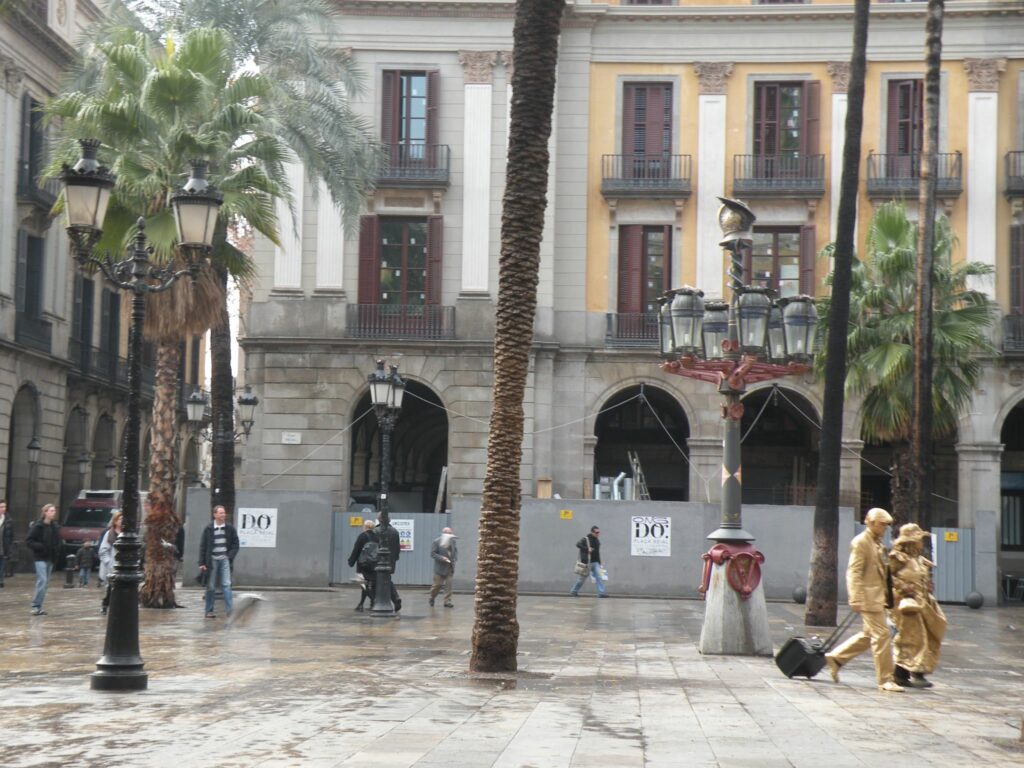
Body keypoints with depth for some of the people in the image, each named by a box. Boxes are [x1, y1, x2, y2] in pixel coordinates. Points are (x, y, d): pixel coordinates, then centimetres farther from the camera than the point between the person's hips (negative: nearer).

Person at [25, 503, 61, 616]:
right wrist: (40, 547, -21)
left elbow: (57, 542, 19)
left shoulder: (55, 527, 9)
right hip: (40, 558, -6)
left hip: (50, 558, 6)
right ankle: (36, 606, -12)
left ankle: (38, 607, 13)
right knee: (42, 581, -15)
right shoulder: (38, 526, -9)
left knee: (45, 583, 7)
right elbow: (28, 541, -10)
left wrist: (57, 554, 2)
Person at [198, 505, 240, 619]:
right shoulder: (208, 529, 0)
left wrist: (230, 556, -5)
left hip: (225, 559, 0)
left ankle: (228, 609, -12)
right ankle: (209, 611, 13)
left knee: (226, 584, -10)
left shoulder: (230, 528, 3)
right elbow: (203, 547, 2)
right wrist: (202, 563, -3)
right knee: (211, 587, 5)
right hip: (212, 560, 0)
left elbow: (235, 544, 8)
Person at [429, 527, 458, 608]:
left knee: (448, 584, -2)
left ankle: (447, 601, 2)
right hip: (440, 567, -4)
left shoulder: (452, 541, 5)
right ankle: (432, 598, 27)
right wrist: (442, 558, -21)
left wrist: (454, 558, -1)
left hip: (450, 567, 4)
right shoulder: (437, 542, -10)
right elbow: (432, 553, -11)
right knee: (437, 584, 3)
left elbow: (455, 551, 17)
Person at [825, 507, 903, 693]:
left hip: (878, 597, 10)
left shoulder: (877, 543, 17)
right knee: (881, 635, -9)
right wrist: (856, 599, -23)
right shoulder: (860, 542, -11)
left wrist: (887, 593, 22)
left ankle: (835, 657, 27)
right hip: (869, 597, -10)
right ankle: (885, 680, -5)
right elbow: (854, 573, -17)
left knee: (869, 635, 17)